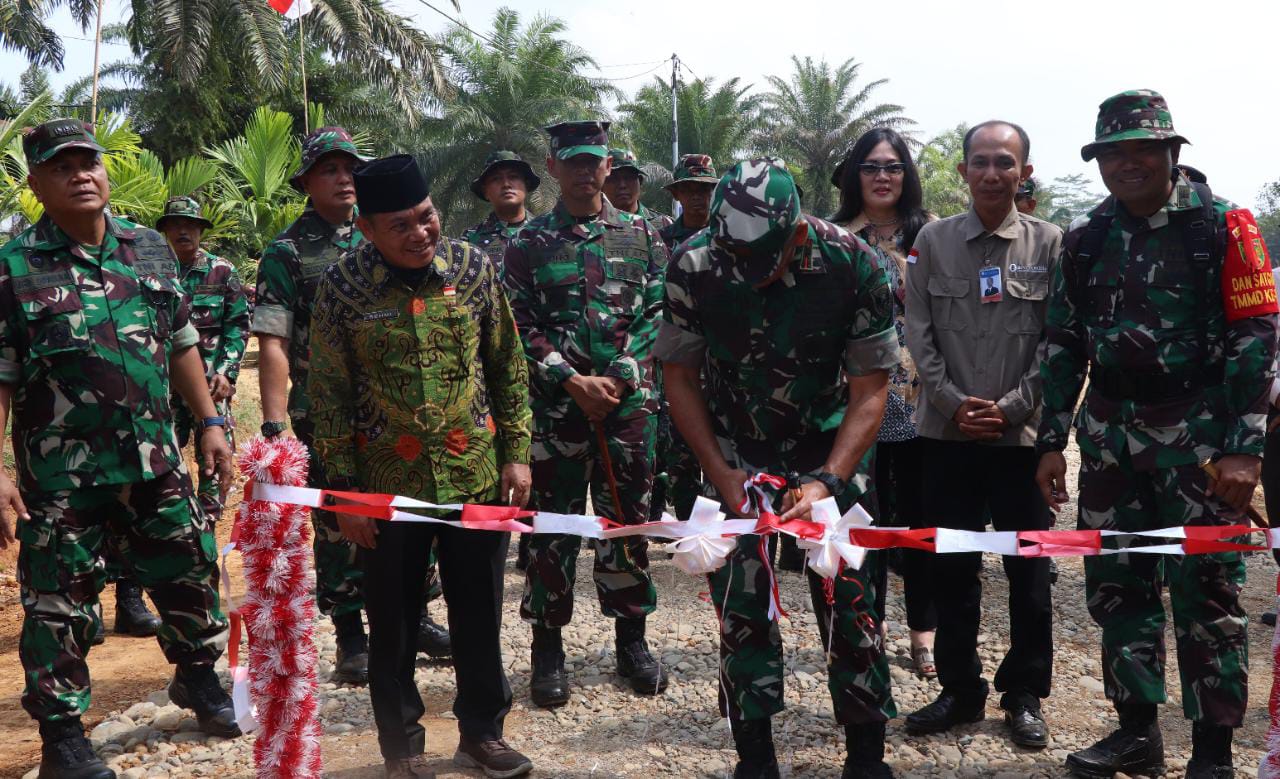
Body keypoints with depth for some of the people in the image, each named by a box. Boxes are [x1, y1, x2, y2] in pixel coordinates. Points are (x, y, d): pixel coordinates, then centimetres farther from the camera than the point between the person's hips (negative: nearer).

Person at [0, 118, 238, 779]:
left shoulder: (150, 249, 7)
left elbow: (180, 346, 14)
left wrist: (210, 422, 11)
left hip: (154, 460, 4)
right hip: (61, 476, -4)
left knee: (190, 572, 14)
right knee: (60, 603, 5)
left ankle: (198, 676, 38)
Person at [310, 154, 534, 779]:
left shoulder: (472, 267, -1)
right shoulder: (343, 285, -7)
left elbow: (508, 365, 6)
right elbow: (328, 392, -3)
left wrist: (516, 452, 3)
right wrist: (344, 487, -5)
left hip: (476, 476, 2)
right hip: (389, 485, -1)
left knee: (480, 616, 12)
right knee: (393, 626, 9)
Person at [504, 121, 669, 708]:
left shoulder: (642, 235, 7)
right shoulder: (529, 242, 3)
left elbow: (657, 315, 3)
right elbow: (521, 325, -2)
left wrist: (617, 378, -9)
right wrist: (573, 382, -12)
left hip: (630, 401, 1)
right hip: (555, 405, -1)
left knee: (628, 518, 9)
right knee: (552, 523, 4)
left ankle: (631, 638, 23)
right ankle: (548, 647, 16)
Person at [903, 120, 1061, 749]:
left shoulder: (1050, 244, 1)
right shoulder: (932, 241, 4)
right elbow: (919, 334, 2)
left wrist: (1009, 407, -11)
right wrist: (954, 402, -9)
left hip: (1023, 433, -1)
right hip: (947, 432, 1)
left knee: (1029, 569, 6)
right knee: (952, 566, 9)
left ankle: (1025, 697, 21)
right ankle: (960, 689, 23)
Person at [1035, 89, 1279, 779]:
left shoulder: (1222, 226, -4)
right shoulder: (1086, 239, 9)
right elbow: (1062, 342, 12)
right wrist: (1051, 442, 8)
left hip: (1198, 435, -5)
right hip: (1109, 434, 5)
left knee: (1205, 592, 0)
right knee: (1115, 585, 9)